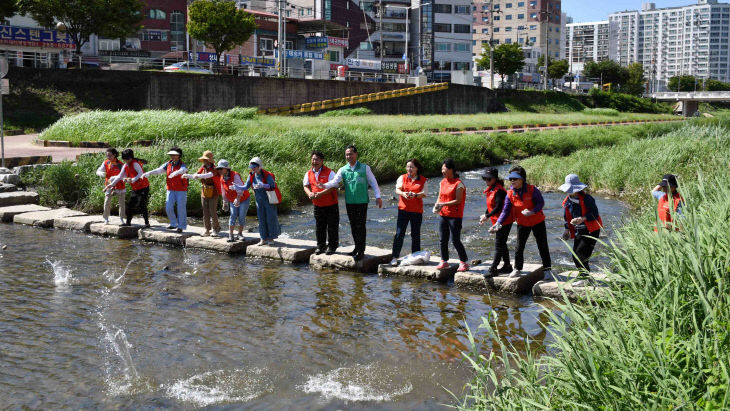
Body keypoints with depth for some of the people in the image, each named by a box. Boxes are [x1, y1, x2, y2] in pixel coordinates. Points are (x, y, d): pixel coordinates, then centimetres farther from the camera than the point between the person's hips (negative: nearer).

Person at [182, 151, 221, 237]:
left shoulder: (214, 169, -15)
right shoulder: (203, 168, 4)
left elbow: (209, 175, -34)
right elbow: (195, 175, 4)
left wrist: (199, 176, -50)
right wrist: (187, 176, -14)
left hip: (213, 194, -5)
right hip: (204, 193, 5)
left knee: (213, 212, -3)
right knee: (205, 213, 5)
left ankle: (216, 229, 15)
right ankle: (207, 230, 13)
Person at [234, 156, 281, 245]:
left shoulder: (267, 175, -19)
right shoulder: (251, 176, -2)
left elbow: (272, 185, -31)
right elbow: (246, 187, 0)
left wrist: (262, 185, -46)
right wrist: (237, 187, -17)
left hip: (269, 200, -5)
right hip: (259, 200, 5)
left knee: (270, 218, -1)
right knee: (261, 219, 8)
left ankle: (271, 238, 9)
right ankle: (264, 238, 14)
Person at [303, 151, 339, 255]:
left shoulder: (329, 172, -11)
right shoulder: (309, 173, 6)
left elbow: (332, 187, -19)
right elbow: (306, 186, 8)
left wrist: (320, 194, -27)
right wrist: (310, 193, -15)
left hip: (331, 205, -5)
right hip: (317, 205, 5)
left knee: (332, 227, 1)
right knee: (320, 227, 12)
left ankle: (332, 247, 11)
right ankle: (320, 246, 22)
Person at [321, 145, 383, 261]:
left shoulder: (364, 168, -1)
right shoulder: (343, 170, 4)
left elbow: (373, 182, 3)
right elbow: (335, 181, -7)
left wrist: (378, 196, -2)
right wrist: (325, 185, -27)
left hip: (362, 201, -3)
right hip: (349, 202, 3)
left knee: (360, 226, -4)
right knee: (353, 226, 11)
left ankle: (361, 251, 2)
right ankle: (357, 247, 24)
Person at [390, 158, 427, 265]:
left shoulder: (423, 180, 4)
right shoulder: (402, 178, 6)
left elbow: (424, 193, -7)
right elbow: (397, 189, -8)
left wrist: (415, 195, -28)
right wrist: (403, 193, -31)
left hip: (417, 211, 0)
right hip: (403, 209, 0)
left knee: (415, 235, 7)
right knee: (399, 234, -6)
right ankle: (395, 257, -3)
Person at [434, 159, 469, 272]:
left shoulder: (458, 183, -12)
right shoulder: (443, 182, 11)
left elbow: (458, 200, -16)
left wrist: (443, 204, -22)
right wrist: (437, 205, -6)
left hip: (455, 216, -7)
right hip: (443, 215, 7)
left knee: (455, 240, -6)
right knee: (443, 239, 9)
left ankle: (463, 263, 3)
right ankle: (444, 261, 21)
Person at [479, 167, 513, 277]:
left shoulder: (499, 190, -19)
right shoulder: (491, 189, 12)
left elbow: (498, 207, -24)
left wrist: (487, 216, -21)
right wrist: (485, 215, 6)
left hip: (504, 221, -10)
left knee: (499, 244, -9)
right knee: (502, 243, 16)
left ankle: (493, 269, -9)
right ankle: (507, 266, 26)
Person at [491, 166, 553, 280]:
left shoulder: (532, 190, -18)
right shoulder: (510, 194, -9)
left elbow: (541, 203, -12)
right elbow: (505, 210, -9)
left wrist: (532, 212, -30)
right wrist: (498, 223, -21)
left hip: (537, 222, -3)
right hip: (522, 223, 3)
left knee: (543, 246, 3)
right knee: (519, 247, 6)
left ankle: (547, 269, 13)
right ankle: (517, 269, 20)